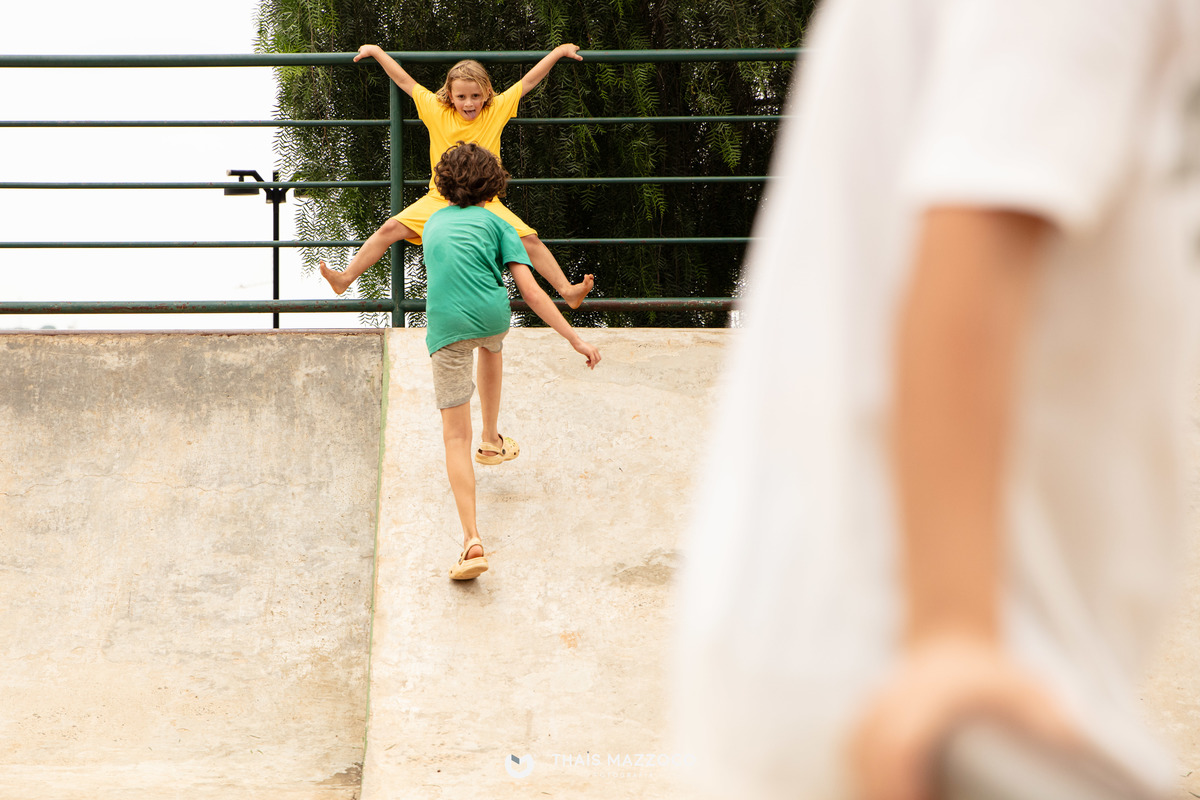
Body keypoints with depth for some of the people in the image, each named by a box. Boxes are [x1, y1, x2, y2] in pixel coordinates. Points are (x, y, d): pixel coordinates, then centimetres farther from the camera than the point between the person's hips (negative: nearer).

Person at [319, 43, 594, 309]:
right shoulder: (436, 111, -1)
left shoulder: (497, 110, -1)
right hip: (439, 200, 1)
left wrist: (559, 52, 6)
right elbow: (404, 81, 7)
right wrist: (377, 52, 12)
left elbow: (529, 81, 3)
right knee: (390, 229, -14)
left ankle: (566, 291, -13)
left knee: (528, 239, -19)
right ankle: (346, 278, -9)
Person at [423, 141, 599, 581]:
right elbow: (531, 291, 1)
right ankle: (492, 440, 55)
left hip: (446, 327, 0)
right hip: (492, 316, 0)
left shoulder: (434, 223, 22)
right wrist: (575, 338, 3)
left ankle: (472, 540, -16)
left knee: (455, 434, -1)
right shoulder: (495, 224, 11)